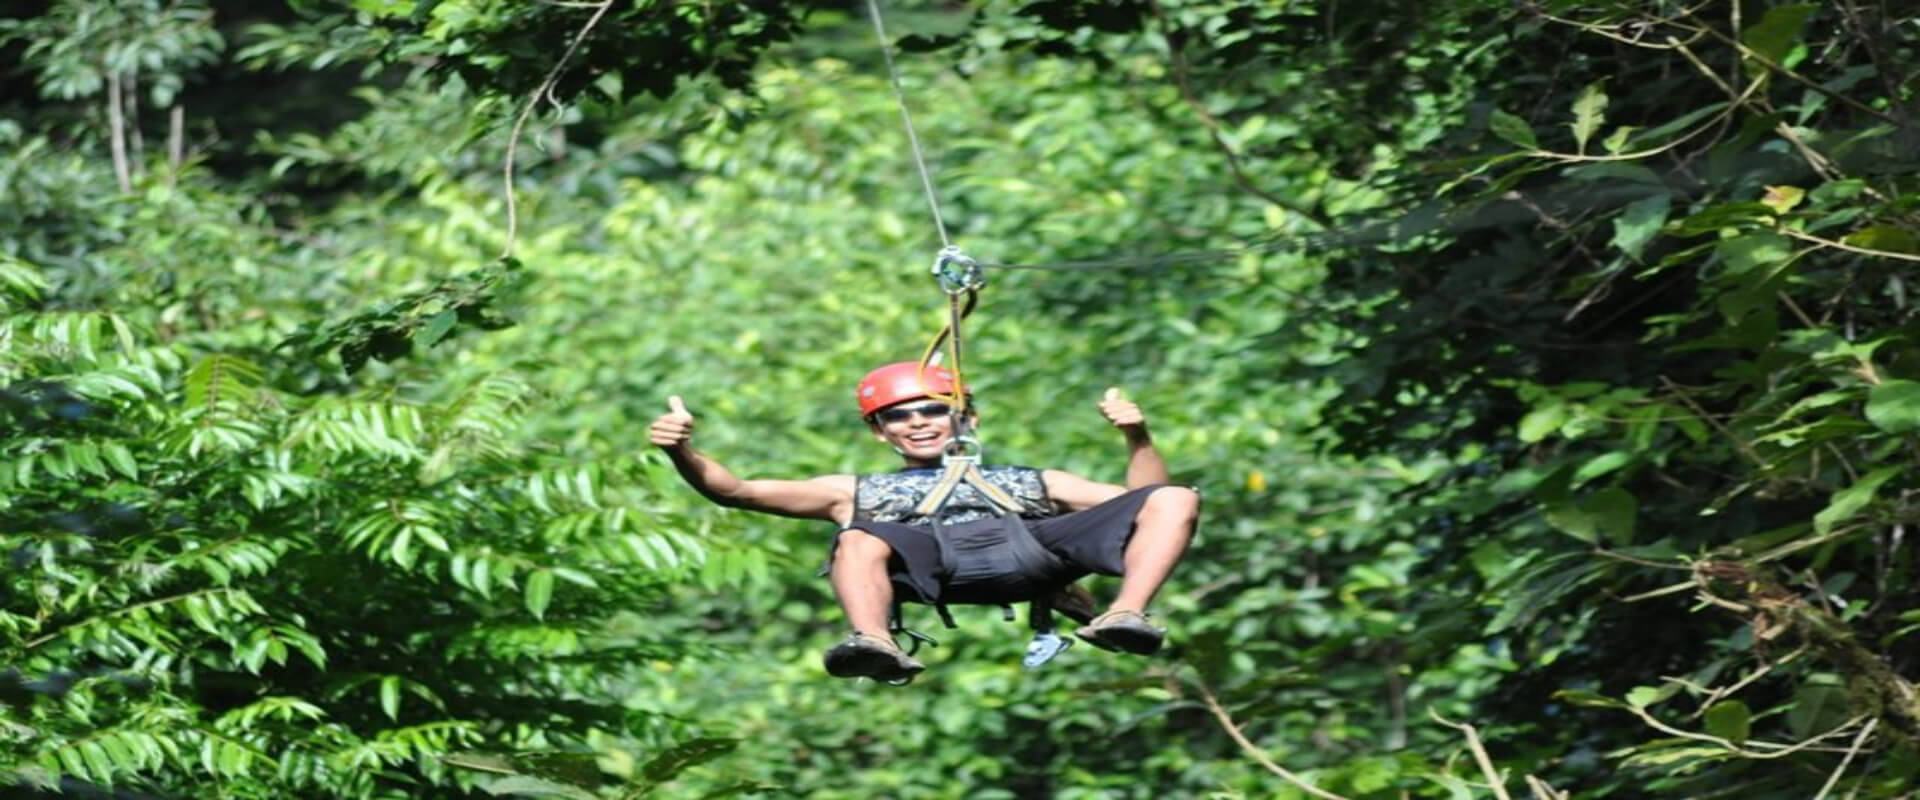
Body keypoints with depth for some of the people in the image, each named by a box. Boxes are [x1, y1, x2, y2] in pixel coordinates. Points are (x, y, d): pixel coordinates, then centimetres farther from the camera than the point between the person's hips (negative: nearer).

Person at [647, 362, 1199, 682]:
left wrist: (1138, 437, 13)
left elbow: (1143, 503, 31)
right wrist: (682, 451, 11)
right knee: (858, 540, -36)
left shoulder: (1030, 482, 40)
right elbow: (735, 491, 30)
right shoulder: (855, 493, 38)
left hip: (1033, 550, 2)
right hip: (930, 562, -2)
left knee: (1175, 499, -16)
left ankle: (1126, 614, -39)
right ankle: (875, 645, -61)